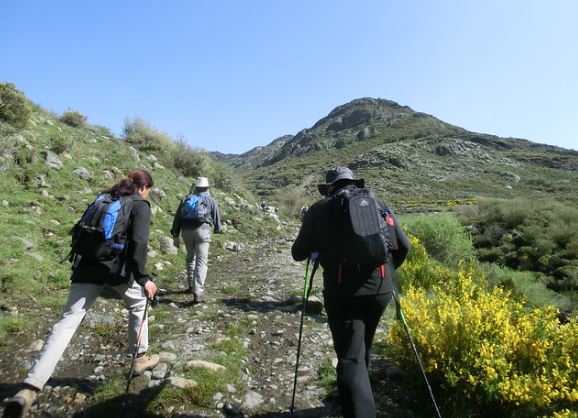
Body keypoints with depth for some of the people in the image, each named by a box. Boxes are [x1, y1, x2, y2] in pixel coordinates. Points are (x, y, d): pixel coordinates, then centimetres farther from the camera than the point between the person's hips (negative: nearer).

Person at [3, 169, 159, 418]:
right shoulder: (140, 205, 0)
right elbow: (138, 244, -12)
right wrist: (143, 279, -8)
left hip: (87, 268, 5)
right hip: (117, 268, -5)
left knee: (67, 322, 2)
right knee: (138, 304, 21)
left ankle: (31, 388, -8)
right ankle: (140, 358, 31)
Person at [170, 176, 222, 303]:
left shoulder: (186, 199, 16)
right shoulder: (210, 200, 9)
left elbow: (177, 217, 12)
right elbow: (217, 217, 12)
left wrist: (175, 236, 13)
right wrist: (218, 229, 31)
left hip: (187, 231, 4)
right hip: (202, 230, -3)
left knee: (190, 258, 22)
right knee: (202, 261, -6)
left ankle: (192, 285, 33)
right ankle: (198, 292, -14)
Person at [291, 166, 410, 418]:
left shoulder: (319, 210, 1)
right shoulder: (379, 205, 10)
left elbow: (298, 254, 7)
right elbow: (403, 246, 11)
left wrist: (317, 246, 28)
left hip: (343, 293, -5)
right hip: (380, 288, 5)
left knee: (350, 359, 0)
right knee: (363, 347, 26)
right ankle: (358, 393, 48)